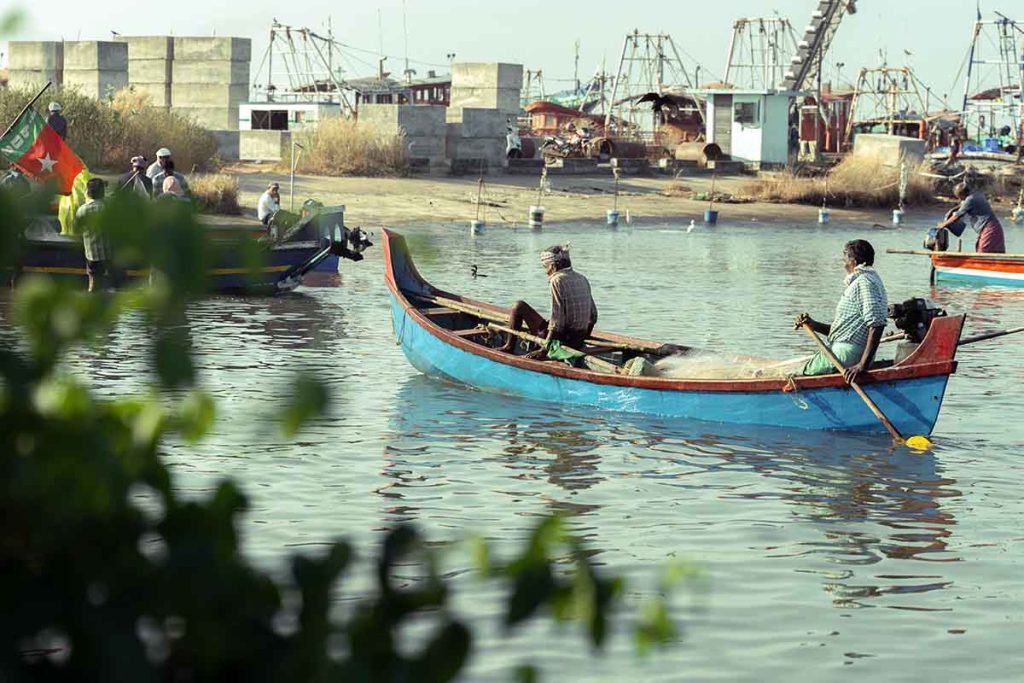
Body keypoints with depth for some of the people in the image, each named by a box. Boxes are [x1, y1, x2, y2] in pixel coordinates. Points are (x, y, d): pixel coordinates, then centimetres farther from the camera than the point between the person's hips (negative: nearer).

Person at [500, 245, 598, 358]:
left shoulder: (557, 280, -13)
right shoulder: (582, 279, 9)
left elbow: (556, 320, -19)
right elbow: (593, 316, 12)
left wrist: (544, 350, -17)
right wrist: (583, 339, 25)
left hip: (560, 337, -7)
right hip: (578, 341, 7)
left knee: (519, 306, 5)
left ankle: (510, 346, 12)